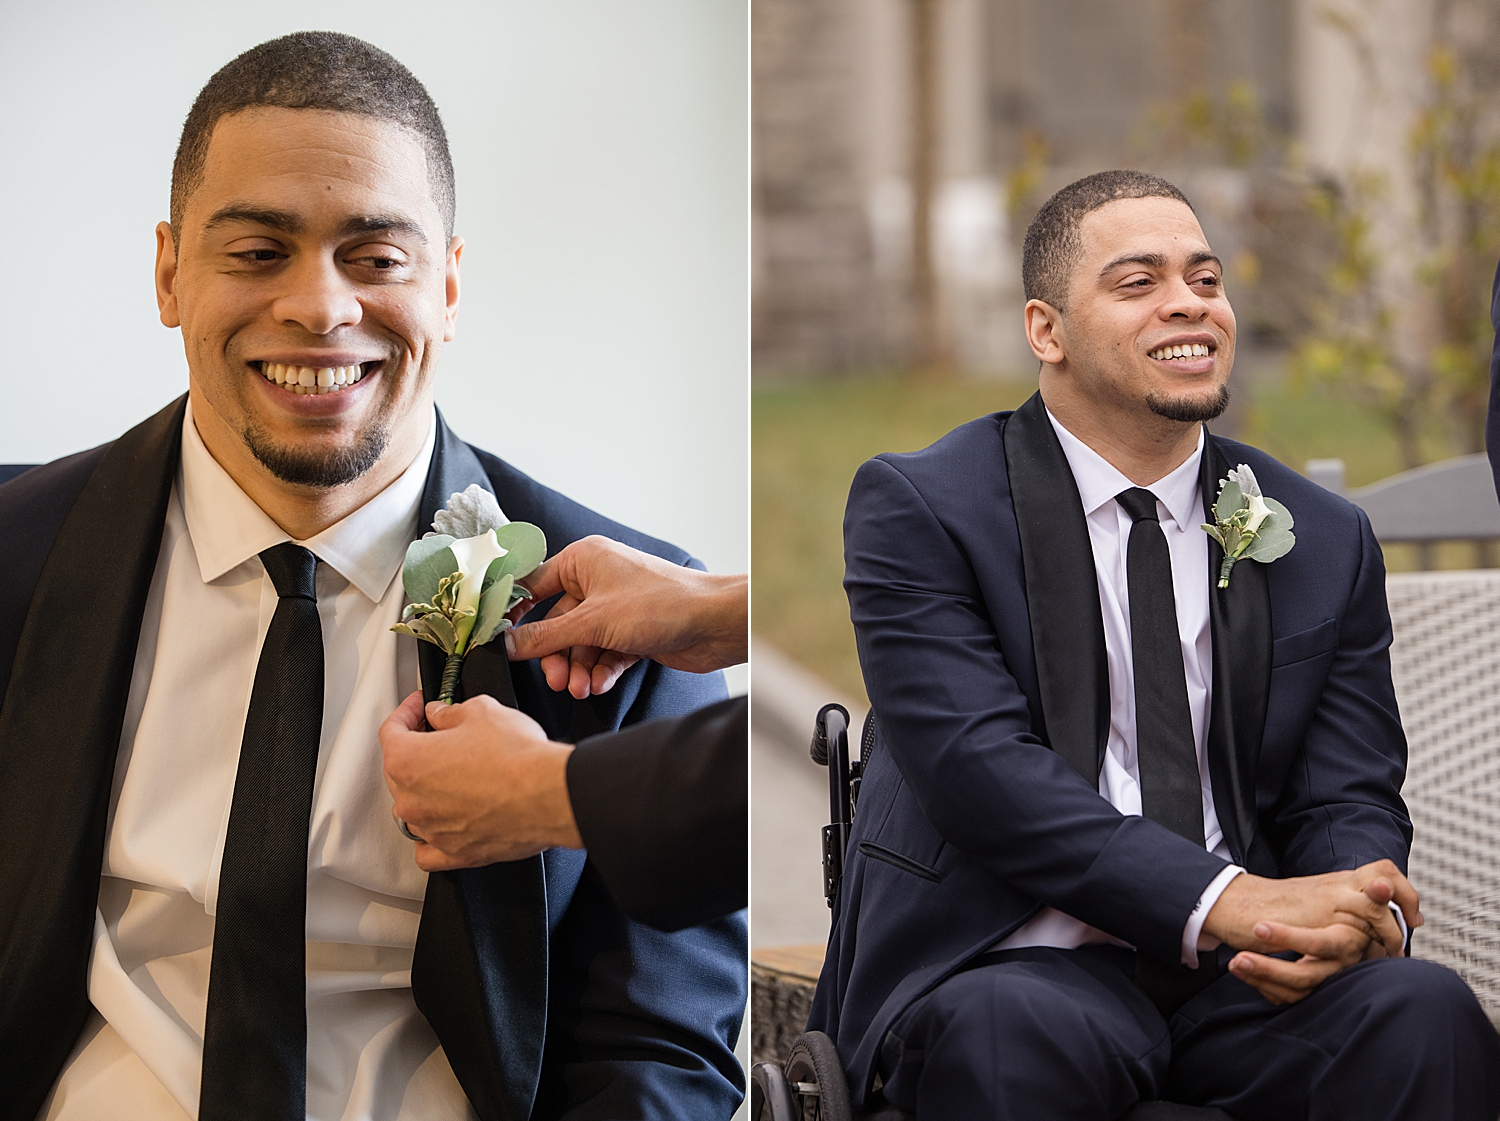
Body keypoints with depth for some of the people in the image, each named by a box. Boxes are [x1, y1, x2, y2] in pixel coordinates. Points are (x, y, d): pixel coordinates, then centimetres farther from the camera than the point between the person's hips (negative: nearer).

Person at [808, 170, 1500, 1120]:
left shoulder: (1327, 540, 13)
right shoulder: (920, 507, 0)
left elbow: (1349, 796, 9)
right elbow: (979, 764, -13)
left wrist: (1349, 916, -18)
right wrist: (1228, 900, -25)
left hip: (1245, 971, 3)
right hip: (1026, 961, -3)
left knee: (1424, 1012, -29)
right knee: (1007, 1036, -38)